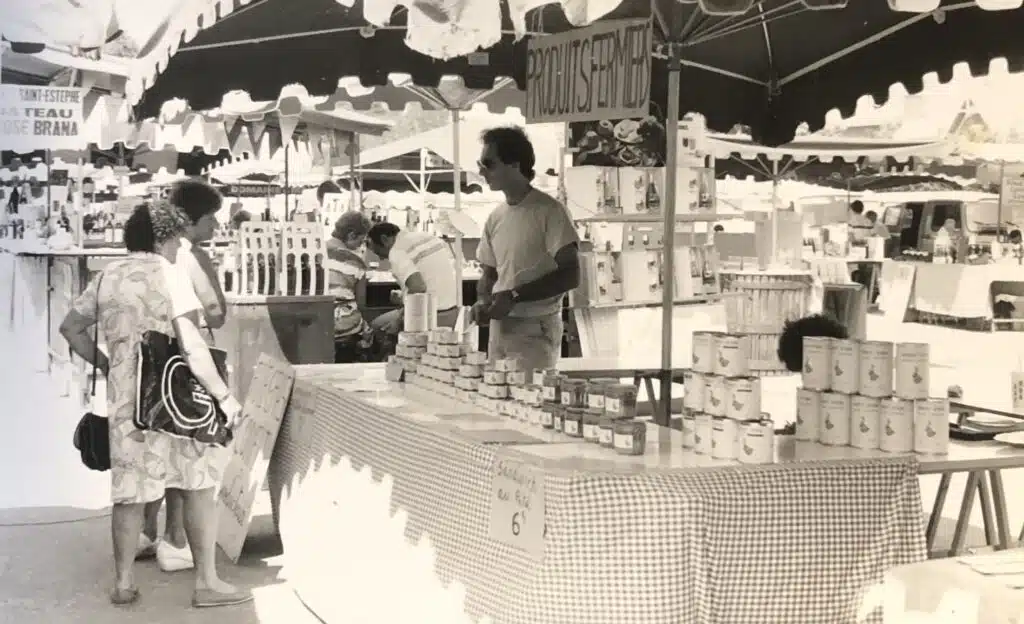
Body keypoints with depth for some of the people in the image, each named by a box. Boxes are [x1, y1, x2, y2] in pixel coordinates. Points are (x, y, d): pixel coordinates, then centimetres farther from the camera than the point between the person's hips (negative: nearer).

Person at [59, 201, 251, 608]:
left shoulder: (108, 276, 10)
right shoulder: (169, 273, -8)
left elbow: (71, 328, 18)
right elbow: (191, 344, -17)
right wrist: (223, 395, -13)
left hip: (124, 398, 5)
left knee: (130, 491, 12)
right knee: (199, 486, 4)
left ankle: (123, 584, 17)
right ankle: (207, 583, 6)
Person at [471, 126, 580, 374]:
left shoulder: (549, 211, -10)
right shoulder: (494, 218, 9)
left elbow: (571, 275, -15)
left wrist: (514, 296, -18)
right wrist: (483, 299, -4)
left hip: (536, 329, -6)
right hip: (499, 327, 6)